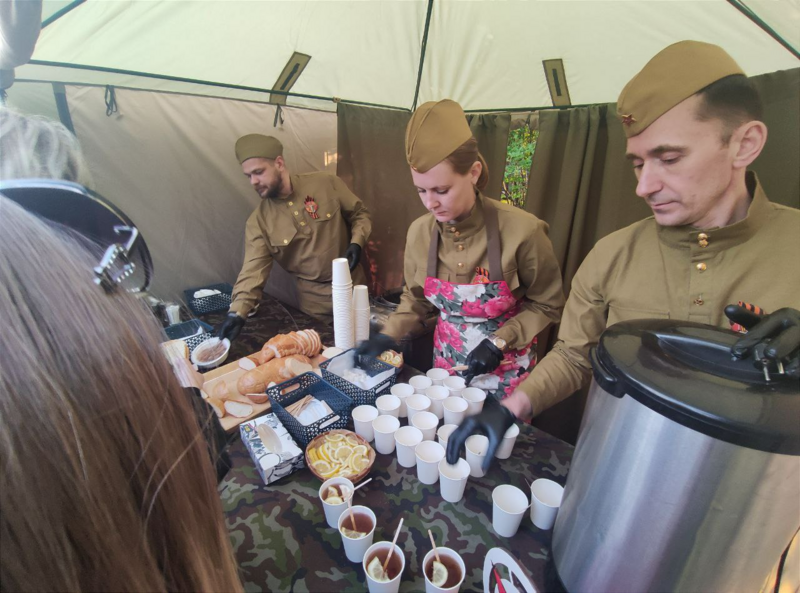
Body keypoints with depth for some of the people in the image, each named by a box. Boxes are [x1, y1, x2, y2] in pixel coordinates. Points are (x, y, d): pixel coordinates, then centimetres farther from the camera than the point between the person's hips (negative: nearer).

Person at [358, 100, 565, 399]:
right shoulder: (419, 231, -13)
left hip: (506, 370, -3)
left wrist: (499, 342, -20)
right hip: (446, 361, 4)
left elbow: (547, 305, -9)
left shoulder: (521, 230, -25)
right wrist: (389, 335, -9)